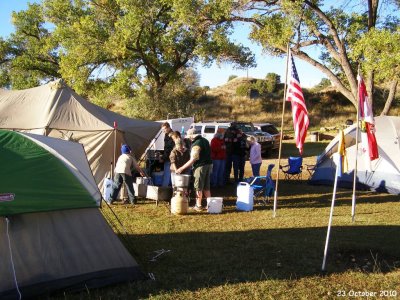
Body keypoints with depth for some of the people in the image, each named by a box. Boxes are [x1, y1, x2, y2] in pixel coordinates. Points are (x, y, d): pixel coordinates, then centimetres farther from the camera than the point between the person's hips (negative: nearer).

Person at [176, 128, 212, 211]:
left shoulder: (196, 144, -18)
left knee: (198, 187, 1)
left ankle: (198, 206, 6)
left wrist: (181, 168, -19)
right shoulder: (205, 140, 11)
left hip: (201, 166, -9)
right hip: (209, 165, 9)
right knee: (206, 187, 16)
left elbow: (192, 160, -21)